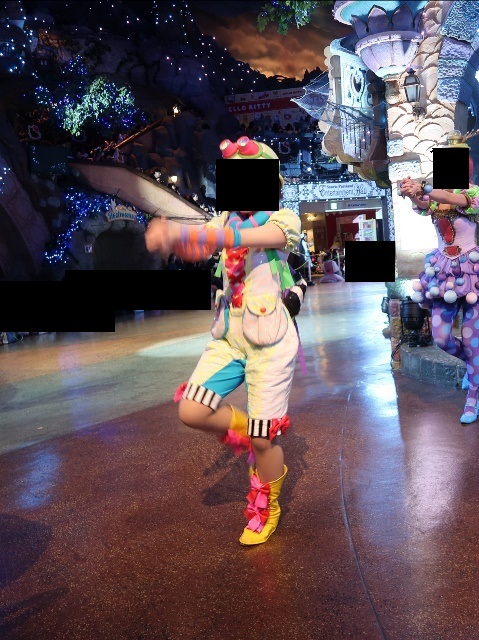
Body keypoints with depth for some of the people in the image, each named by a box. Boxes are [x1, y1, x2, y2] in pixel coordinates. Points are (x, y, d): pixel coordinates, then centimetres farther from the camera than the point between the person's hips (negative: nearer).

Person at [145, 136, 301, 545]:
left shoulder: (285, 219, -7)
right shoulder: (227, 220, 9)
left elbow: (247, 237, -29)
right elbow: (199, 240, -13)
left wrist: (182, 234, -44)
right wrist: (169, 234, -37)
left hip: (270, 339, -5)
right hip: (228, 335, 5)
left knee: (263, 439, 1)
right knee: (192, 412, -7)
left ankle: (265, 509, 29)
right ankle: (244, 430, 23)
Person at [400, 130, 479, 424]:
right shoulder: (438, 199, 8)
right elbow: (423, 205, -16)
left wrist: (424, 189, -41)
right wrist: (415, 193, -39)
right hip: (443, 272, 4)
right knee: (441, 337, 2)